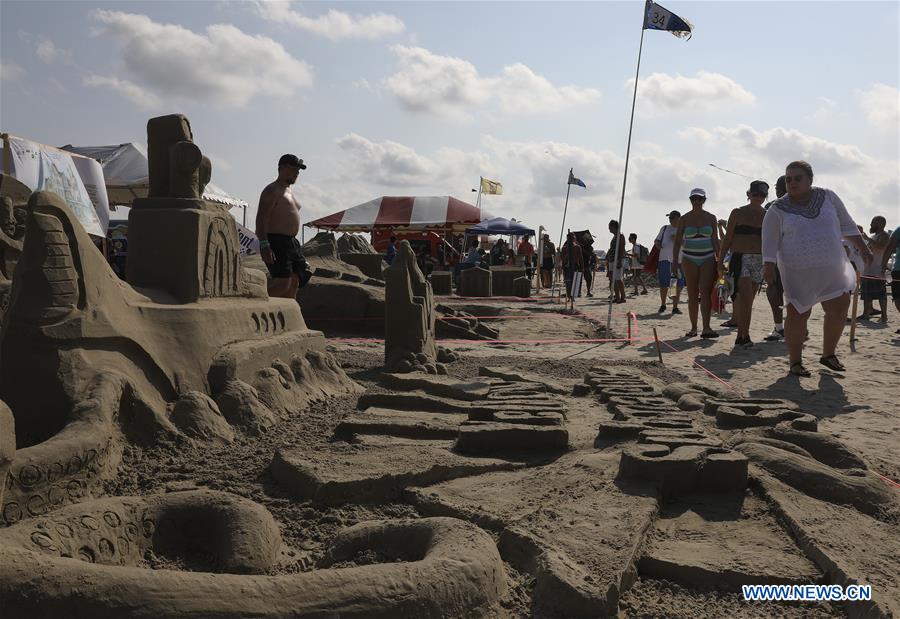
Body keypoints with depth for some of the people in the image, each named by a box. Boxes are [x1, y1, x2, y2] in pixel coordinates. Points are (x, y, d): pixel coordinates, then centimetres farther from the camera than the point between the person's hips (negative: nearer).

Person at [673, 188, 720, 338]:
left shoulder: (711, 218, 5)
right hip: (690, 259, 0)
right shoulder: (685, 219, 3)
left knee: (705, 292, -13)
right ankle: (693, 328, 9)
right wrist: (675, 260, -8)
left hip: (708, 259, 0)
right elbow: (677, 241, 2)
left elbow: (715, 240, 8)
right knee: (692, 295, 2)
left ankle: (706, 328, -19)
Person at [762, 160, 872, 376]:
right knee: (797, 314, -4)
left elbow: (847, 225, 12)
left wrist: (863, 249, 13)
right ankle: (795, 362, 8)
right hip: (798, 271, -3)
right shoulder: (778, 210, -4)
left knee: (839, 309, 5)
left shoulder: (827, 197, 4)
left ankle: (828, 354, 23)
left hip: (832, 267, 4)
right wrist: (769, 268, -15)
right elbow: (769, 241, -4)